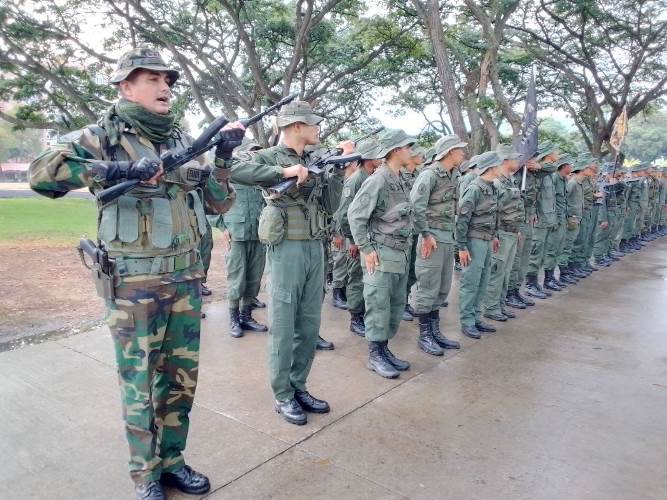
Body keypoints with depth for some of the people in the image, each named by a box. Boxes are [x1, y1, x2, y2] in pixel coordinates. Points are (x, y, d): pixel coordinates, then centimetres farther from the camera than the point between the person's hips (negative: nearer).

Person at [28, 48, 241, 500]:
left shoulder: (184, 141, 11)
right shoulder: (104, 135, -4)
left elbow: (219, 203, 11)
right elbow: (42, 172, -17)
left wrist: (223, 156, -2)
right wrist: (118, 170, -23)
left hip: (187, 278, 5)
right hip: (135, 282, -5)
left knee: (182, 376, 13)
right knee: (139, 381, 6)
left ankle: (171, 459, 31)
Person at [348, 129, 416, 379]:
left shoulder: (401, 181, 12)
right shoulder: (378, 180, -14)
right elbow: (355, 214, -17)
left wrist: (408, 246, 14)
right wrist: (366, 249, -16)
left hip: (401, 255, 9)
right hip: (381, 255, -9)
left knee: (397, 305, 13)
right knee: (378, 306, -1)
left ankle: (385, 349, 25)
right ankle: (375, 355, 10)